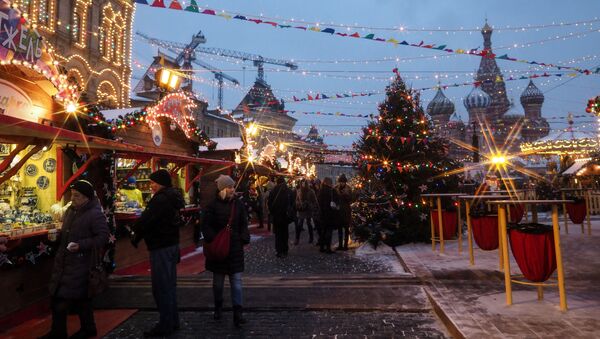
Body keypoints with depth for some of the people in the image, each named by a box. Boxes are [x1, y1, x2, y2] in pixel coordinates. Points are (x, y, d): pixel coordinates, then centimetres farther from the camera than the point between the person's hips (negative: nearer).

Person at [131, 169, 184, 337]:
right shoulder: (172, 198, 12)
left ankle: (165, 325, 9)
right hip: (171, 245, 10)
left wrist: (136, 233, -2)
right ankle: (173, 322, 27)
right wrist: (139, 235, 10)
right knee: (169, 285, 17)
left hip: (161, 248, -10)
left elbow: (145, 220, -22)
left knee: (161, 287, 0)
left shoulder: (161, 199, -20)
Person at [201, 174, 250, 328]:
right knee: (218, 281, 15)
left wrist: (244, 240, -2)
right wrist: (213, 241, -15)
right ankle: (218, 308, 34)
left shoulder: (238, 204, 2)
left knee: (236, 281, -1)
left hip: (235, 248, 1)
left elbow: (244, 225, 8)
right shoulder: (213, 205, -6)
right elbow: (206, 226, -5)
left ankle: (237, 313, 2)